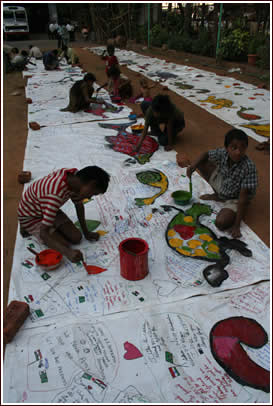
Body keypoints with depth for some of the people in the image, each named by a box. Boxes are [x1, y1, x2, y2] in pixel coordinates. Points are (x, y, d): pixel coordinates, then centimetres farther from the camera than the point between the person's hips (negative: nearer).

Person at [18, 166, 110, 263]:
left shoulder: (74, 177, -17)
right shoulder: (56, 194, -41)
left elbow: (79, 205, 0)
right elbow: (43, 232, -39)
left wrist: (86, 232, 6)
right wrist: (68, 252, -50)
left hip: (49, 210, 7)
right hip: (30, 216, -7)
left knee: (76, 238, -5)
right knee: (64, 245, -17)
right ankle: (29, 229, 4)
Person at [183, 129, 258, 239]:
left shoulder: (249, 167, -35)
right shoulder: (222, 153, -21)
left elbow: (243, 196, -32)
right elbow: (207, 154, 1)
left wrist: (237, 225, -29)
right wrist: (193, 165, -20)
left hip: (234, 198, -5)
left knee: (221, 223, -30)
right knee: (201, 162, -4)